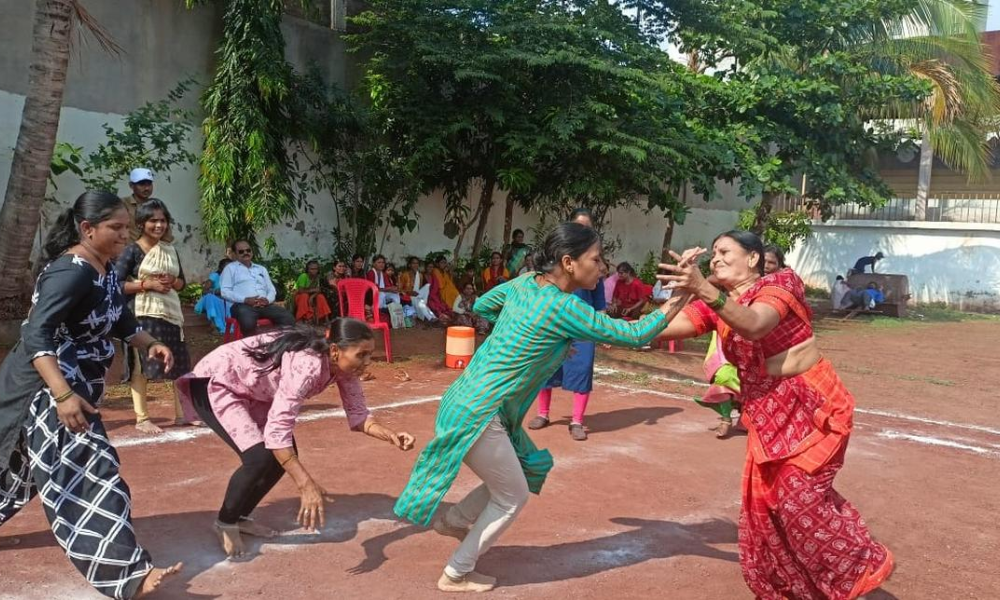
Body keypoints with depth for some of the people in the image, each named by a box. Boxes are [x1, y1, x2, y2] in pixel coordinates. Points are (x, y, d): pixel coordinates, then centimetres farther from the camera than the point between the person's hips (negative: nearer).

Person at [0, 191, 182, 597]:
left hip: (75, 383, 10)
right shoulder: (70, 272, -24)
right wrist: (64, 396, -40)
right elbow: (36, 335, -31)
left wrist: (150, 344, -1)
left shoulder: (106, 270, 5)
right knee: (89, 475, -13)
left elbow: (119, 321, 17)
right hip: (46, 387, -10)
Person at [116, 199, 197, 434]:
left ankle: (180, 413, 18)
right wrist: (147, 284, -17)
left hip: (170, 313, 6)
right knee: (141, 365, -3)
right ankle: (141, 418, 4)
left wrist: (172, 282, -5)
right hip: (143, 315, -6)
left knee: (178, 363, 8)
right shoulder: (132, 250, -6)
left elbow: (182, 281, 18)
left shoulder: (170, 250, 12)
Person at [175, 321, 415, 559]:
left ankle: (240, 517, 24)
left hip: (250, 390, 9)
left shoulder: (341, 363, -13)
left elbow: (358, 414, -5)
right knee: (260, 456, -22)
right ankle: (225, 523, 4)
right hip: (215, 383, -8)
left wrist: (390, 435, -23)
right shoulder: (307, 364, -38)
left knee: (285, 454, 2)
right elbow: (277, 429, -43)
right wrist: (307, 485, -47)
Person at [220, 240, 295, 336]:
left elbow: (272, 290, 22)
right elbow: (225, 291, 2)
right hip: (243, 305, -4)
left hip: (264, 305, 4)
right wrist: (245, 299, -13)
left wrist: (267, 299, -3)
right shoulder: (230, 268, 15)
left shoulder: (261, 269, 29)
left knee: (288, 318, -24)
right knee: (248, 322, -40)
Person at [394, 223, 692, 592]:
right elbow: (632, 335, -14)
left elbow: (481, 306, 21)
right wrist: (676, 303, -11)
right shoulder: (564, 307, -20)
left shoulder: (523, 283, 3)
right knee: (512, 496, 10)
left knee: (527, 474, 22)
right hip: (477, 414, -9)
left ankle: (453, 521, 35)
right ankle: (456, 576, 22)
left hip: (468, 400, 9)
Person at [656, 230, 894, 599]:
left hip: (811, 405, -7)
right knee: (766, 496, 7)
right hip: (769, 412, 7)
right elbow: (664, 328, -6)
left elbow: (754, 325, -36)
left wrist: (704, 290, -49)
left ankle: (859, 570, 14)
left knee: (799, 494, -9)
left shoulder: (778, 286, -14)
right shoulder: (715, 305, 5)